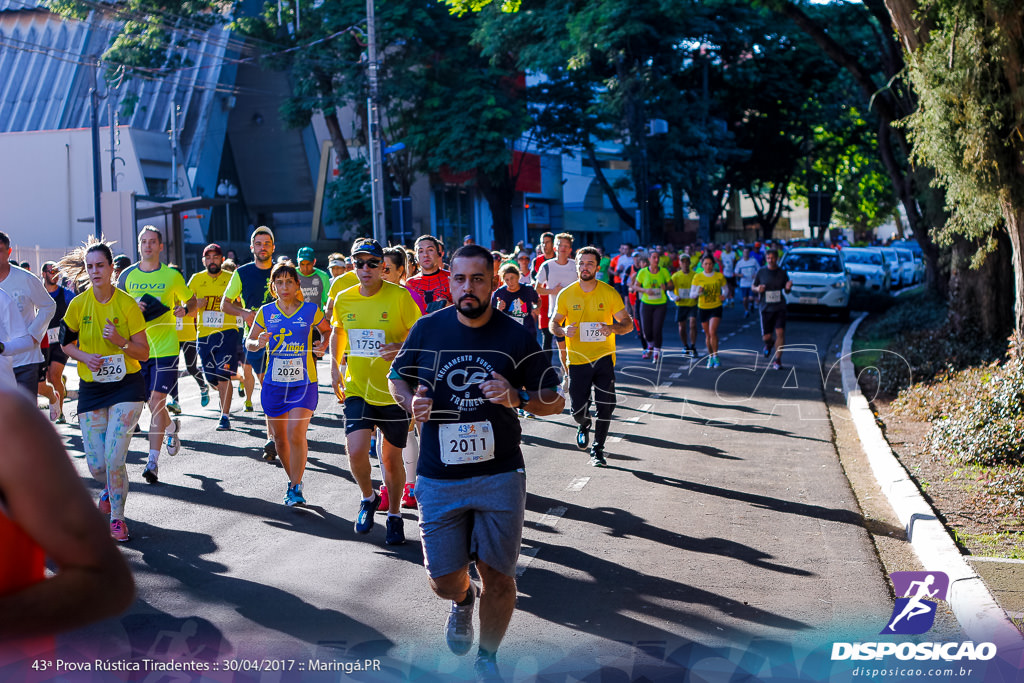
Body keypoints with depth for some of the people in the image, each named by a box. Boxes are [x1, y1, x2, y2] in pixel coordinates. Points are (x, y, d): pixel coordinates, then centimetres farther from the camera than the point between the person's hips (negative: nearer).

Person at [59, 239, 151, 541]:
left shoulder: (127, 304, -7)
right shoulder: (78, 305, -2)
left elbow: (143, 352, -4)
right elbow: (66, 343, 11)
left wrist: (120, 341, -22)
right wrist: (84, 357, -9)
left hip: (126, 385, -2)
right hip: (91, 389, 2)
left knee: (114, 457, -14)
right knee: (96, 464, 1)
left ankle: (117, 518, 5)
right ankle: (110, 489, 37)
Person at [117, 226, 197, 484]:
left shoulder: (172, 275, 0)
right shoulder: (127, 275, 6)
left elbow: (192, 302, 12)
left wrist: (184, 310, -10)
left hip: (165, 347, -3)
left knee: (157, 400, -11)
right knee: (151, 403, 11)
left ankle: (153, 461, -10)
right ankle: (173, 428, 44)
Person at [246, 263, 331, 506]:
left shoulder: (311, 310, 0)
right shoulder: (266, 312, 4)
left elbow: (328, 330, 17)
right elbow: (249, 342, 10)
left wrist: (324, 345, -3)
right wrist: (259, 343, -12)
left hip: (304, 383, -3)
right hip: (273, 383, 3)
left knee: (296, 434, -17)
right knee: (280, 438, 9)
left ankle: (296, 488, -7)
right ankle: (293, 480, 30)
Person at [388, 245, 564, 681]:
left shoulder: (516, 337, -3)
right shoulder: (428, 329, 0)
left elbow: (556, 401, 1)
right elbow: (397, 378, 16)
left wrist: (517, 398, -19)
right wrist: (411, 403, -6)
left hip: (499, 476, -1)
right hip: (438, 478, 1)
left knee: (498, 578, 3)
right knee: (444, 580, 4)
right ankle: (463, 600, 43)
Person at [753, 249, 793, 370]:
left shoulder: (782, 273, 3)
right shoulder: (761, 272, 1)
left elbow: (786, 291, 11)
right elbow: (753, 287, 10)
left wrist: (788, 287, -12)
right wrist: (758, 289, -13)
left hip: (779, 307, 0)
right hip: (765, 308, 0)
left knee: (780, 333, -12)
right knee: (766, 336, 2)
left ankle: (777, 360, 0)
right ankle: (769, 344, 41)